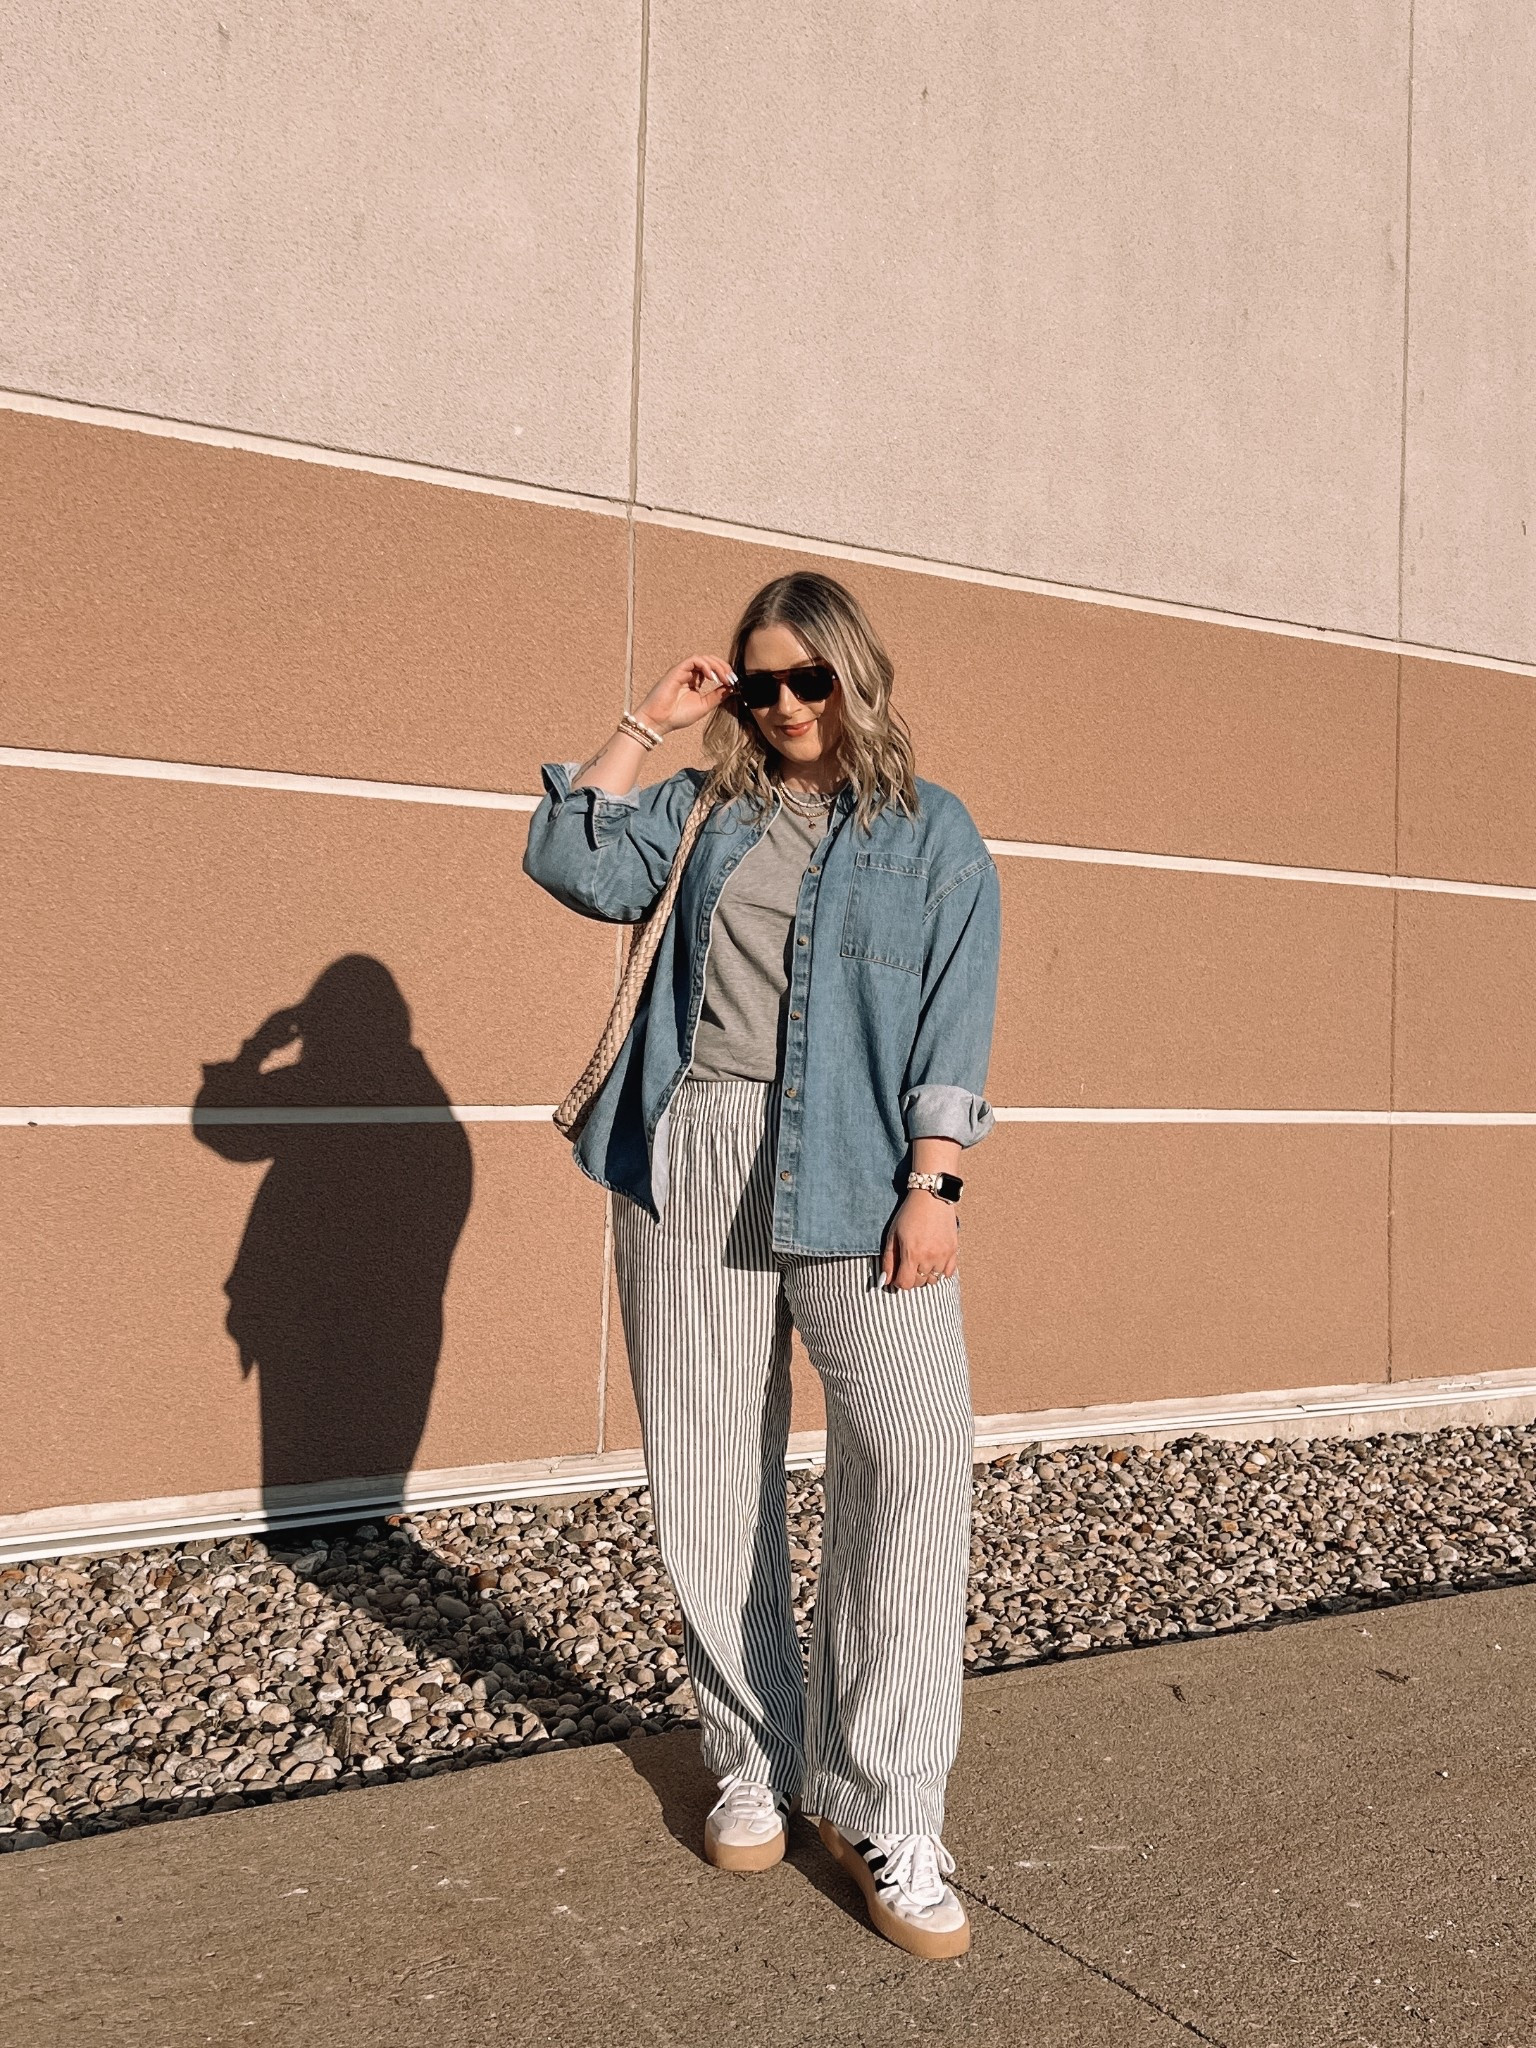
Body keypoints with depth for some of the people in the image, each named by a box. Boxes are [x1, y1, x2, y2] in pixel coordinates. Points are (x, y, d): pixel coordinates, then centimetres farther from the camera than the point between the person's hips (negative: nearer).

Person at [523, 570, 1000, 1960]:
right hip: (691, 1162, 3)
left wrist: (932, 1181, -10)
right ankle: (753, 1760, 22)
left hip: (854, 1170, -2)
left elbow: (959, 1012, 1)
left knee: (916, 1452, -14)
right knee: (707, 1470, 6)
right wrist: (649, 722, 7)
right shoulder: (704, 812, 17)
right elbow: (575, 862, 4)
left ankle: (886, 1808, -2)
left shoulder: (933, 831, 9)